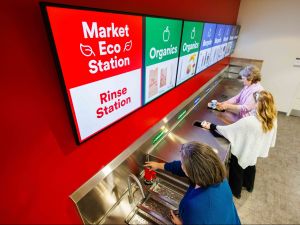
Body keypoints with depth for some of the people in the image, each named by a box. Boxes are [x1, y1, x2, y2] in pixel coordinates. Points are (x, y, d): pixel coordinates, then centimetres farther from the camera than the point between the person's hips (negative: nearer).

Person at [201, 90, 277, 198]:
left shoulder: (249, 121, -38)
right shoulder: (273, 120, -16)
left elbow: (228, 130, -30)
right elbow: (271, 141, -1)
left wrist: (211, 126, -21)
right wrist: (263, 144, 18)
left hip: (242, 151, -6)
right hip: (256, 150, 6)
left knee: (237, 171, 21)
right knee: (251, 168, 33)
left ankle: (235, 191, 47)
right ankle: (249, 186, 61)